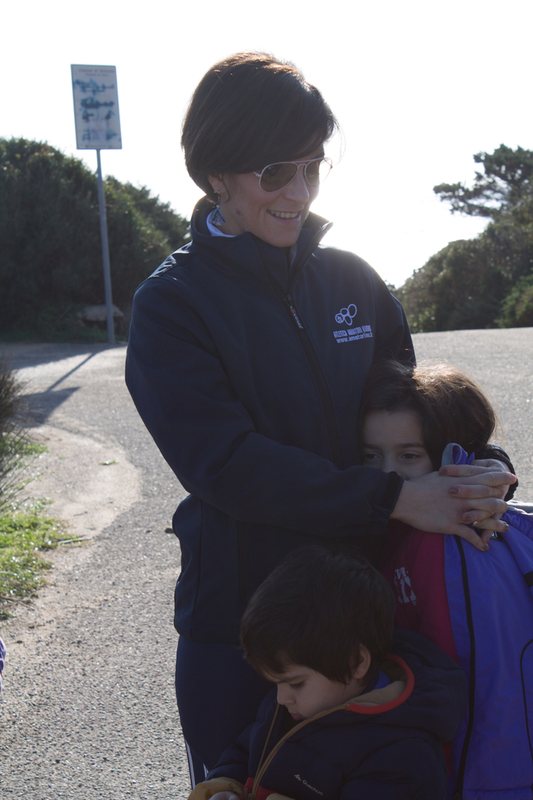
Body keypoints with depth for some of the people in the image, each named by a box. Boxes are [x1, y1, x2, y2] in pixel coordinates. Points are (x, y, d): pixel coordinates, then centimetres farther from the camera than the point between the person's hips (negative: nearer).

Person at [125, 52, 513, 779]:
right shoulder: (172, 304, -10)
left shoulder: (350, 279, 2)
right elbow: (226, 465, -20)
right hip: (237, 619, -3)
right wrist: (392, 499, -25)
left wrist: (476, 473, -14)